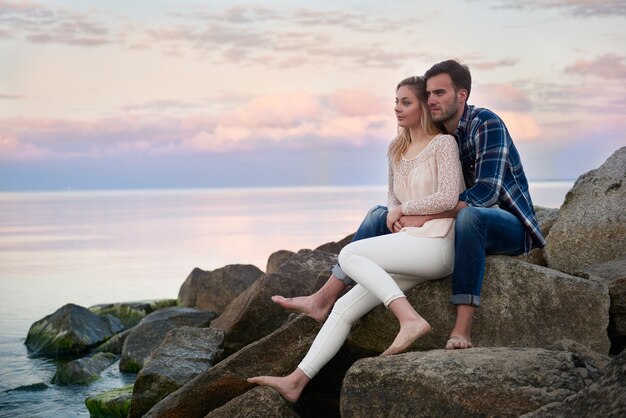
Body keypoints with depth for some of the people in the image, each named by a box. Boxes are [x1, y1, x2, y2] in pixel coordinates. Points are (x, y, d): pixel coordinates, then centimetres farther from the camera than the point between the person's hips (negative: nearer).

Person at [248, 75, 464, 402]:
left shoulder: (444, 143, -4)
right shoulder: (397, 148, 18)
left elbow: (448, 197, -14)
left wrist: (404, 209, -3)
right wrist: (392, 213, 7)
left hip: (435, 246, -7)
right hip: (408, 245, 7)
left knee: (349, 254, -23)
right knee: (345, 308, -3)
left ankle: (409, 319, -31)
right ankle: (296, 381, -6)